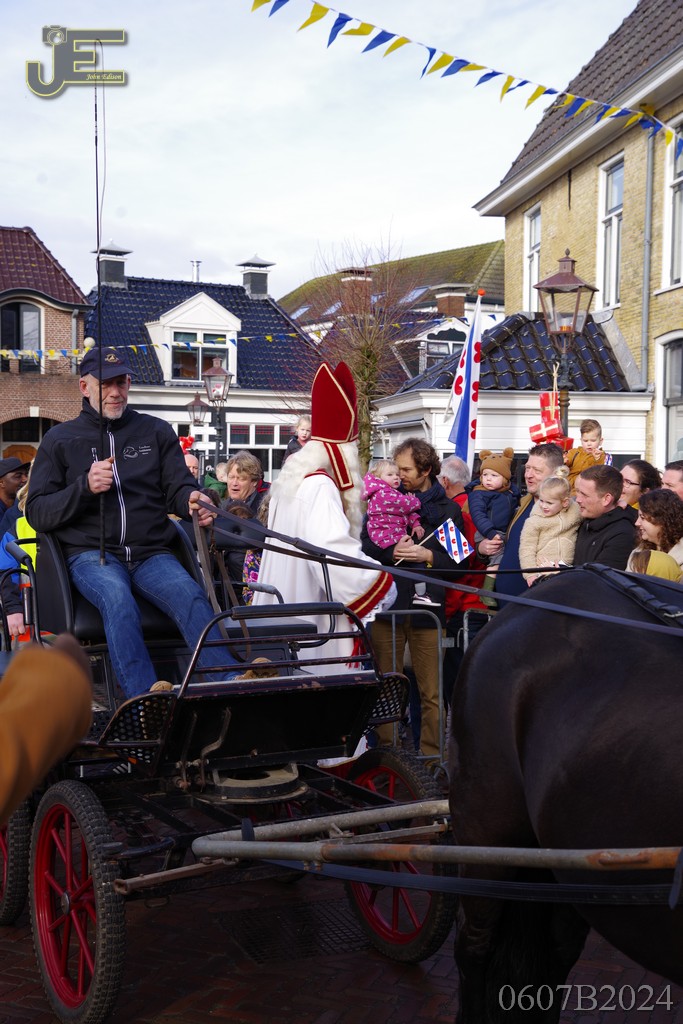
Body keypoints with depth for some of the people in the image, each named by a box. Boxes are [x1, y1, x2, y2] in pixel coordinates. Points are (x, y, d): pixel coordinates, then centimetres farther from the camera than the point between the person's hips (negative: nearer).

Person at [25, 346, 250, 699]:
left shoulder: (156, 431, 19)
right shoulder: (60, 440, 14)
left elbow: (178, 487, 11)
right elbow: (37, 513, 8)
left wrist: (192, 501, -16)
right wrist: (85, 487, -11)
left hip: (152, 552, 2)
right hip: (91, 553, -1)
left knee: (190, 594, -31)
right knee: (117, 599, -37)